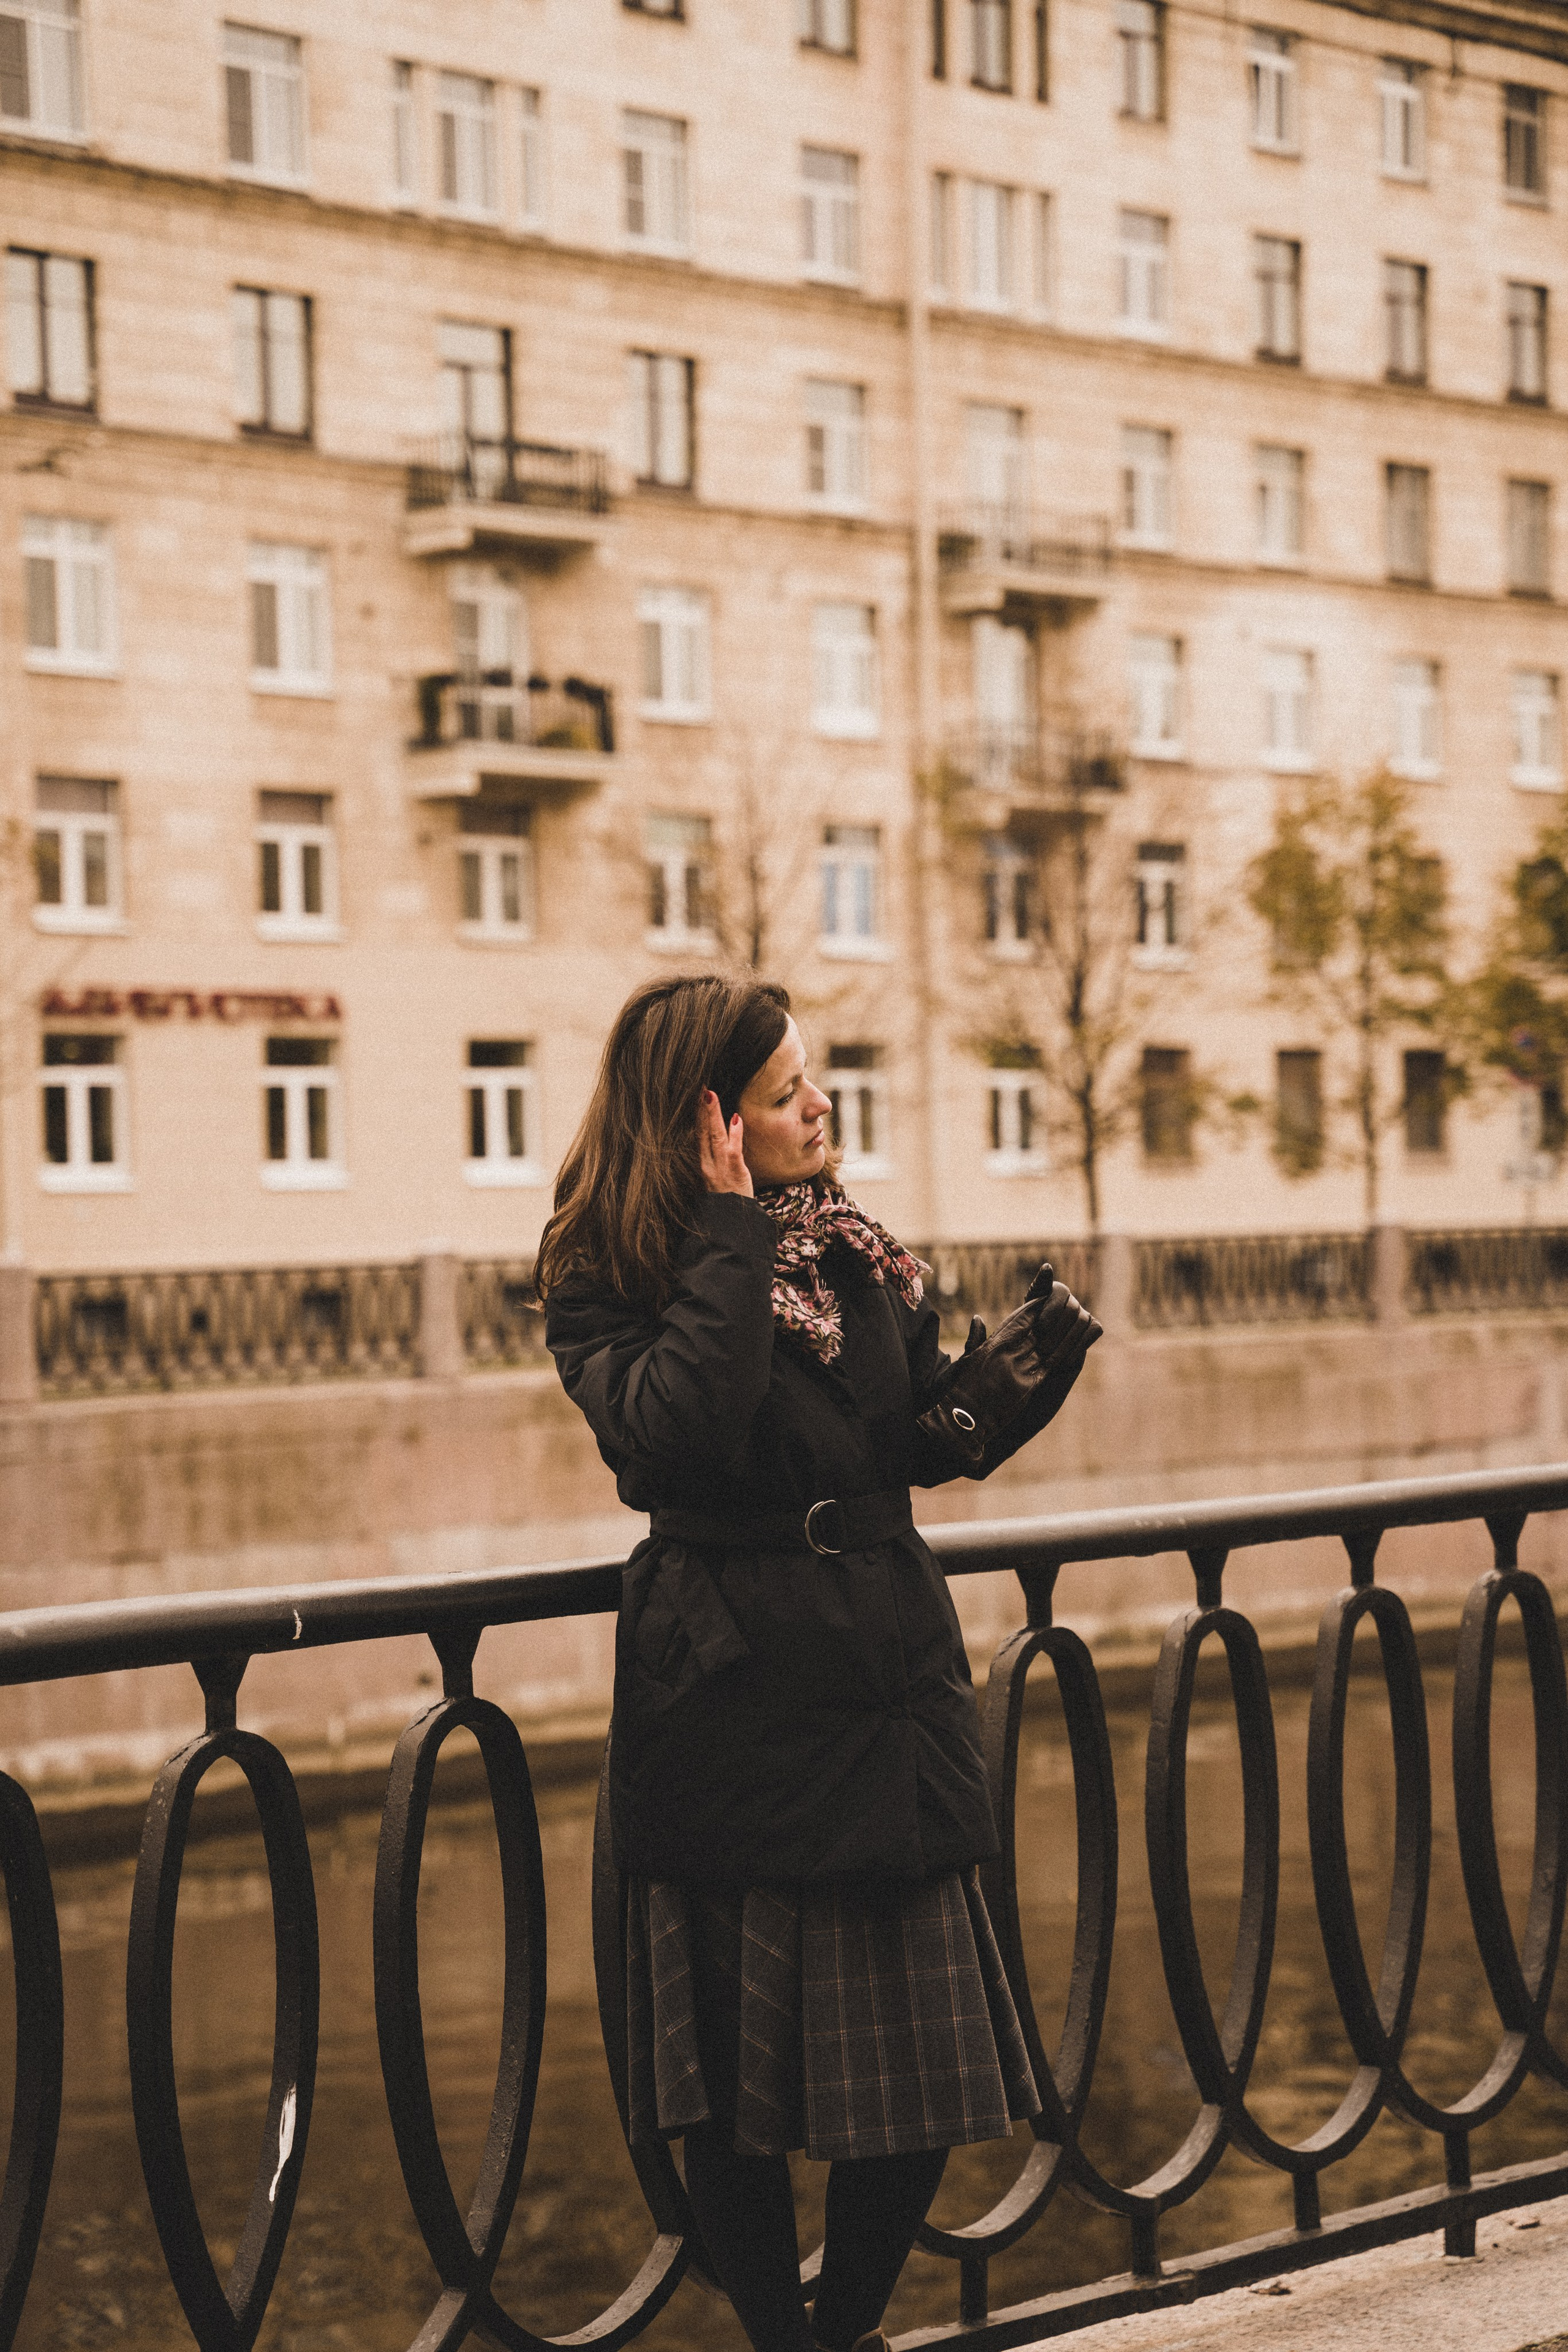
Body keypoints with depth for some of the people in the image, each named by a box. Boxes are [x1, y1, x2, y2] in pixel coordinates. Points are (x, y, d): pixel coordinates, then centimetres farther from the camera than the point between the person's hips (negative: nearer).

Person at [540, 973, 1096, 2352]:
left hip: (890, 1672, 6)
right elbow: (679, 1432, -25)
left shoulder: (853, 1249, 11)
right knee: (739, 2064, 3)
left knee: (927, 2071, 8)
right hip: (733, 1697, -5)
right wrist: (735, 1239, -20)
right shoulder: (606, 1278, -7)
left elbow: (921, 1447, 13)